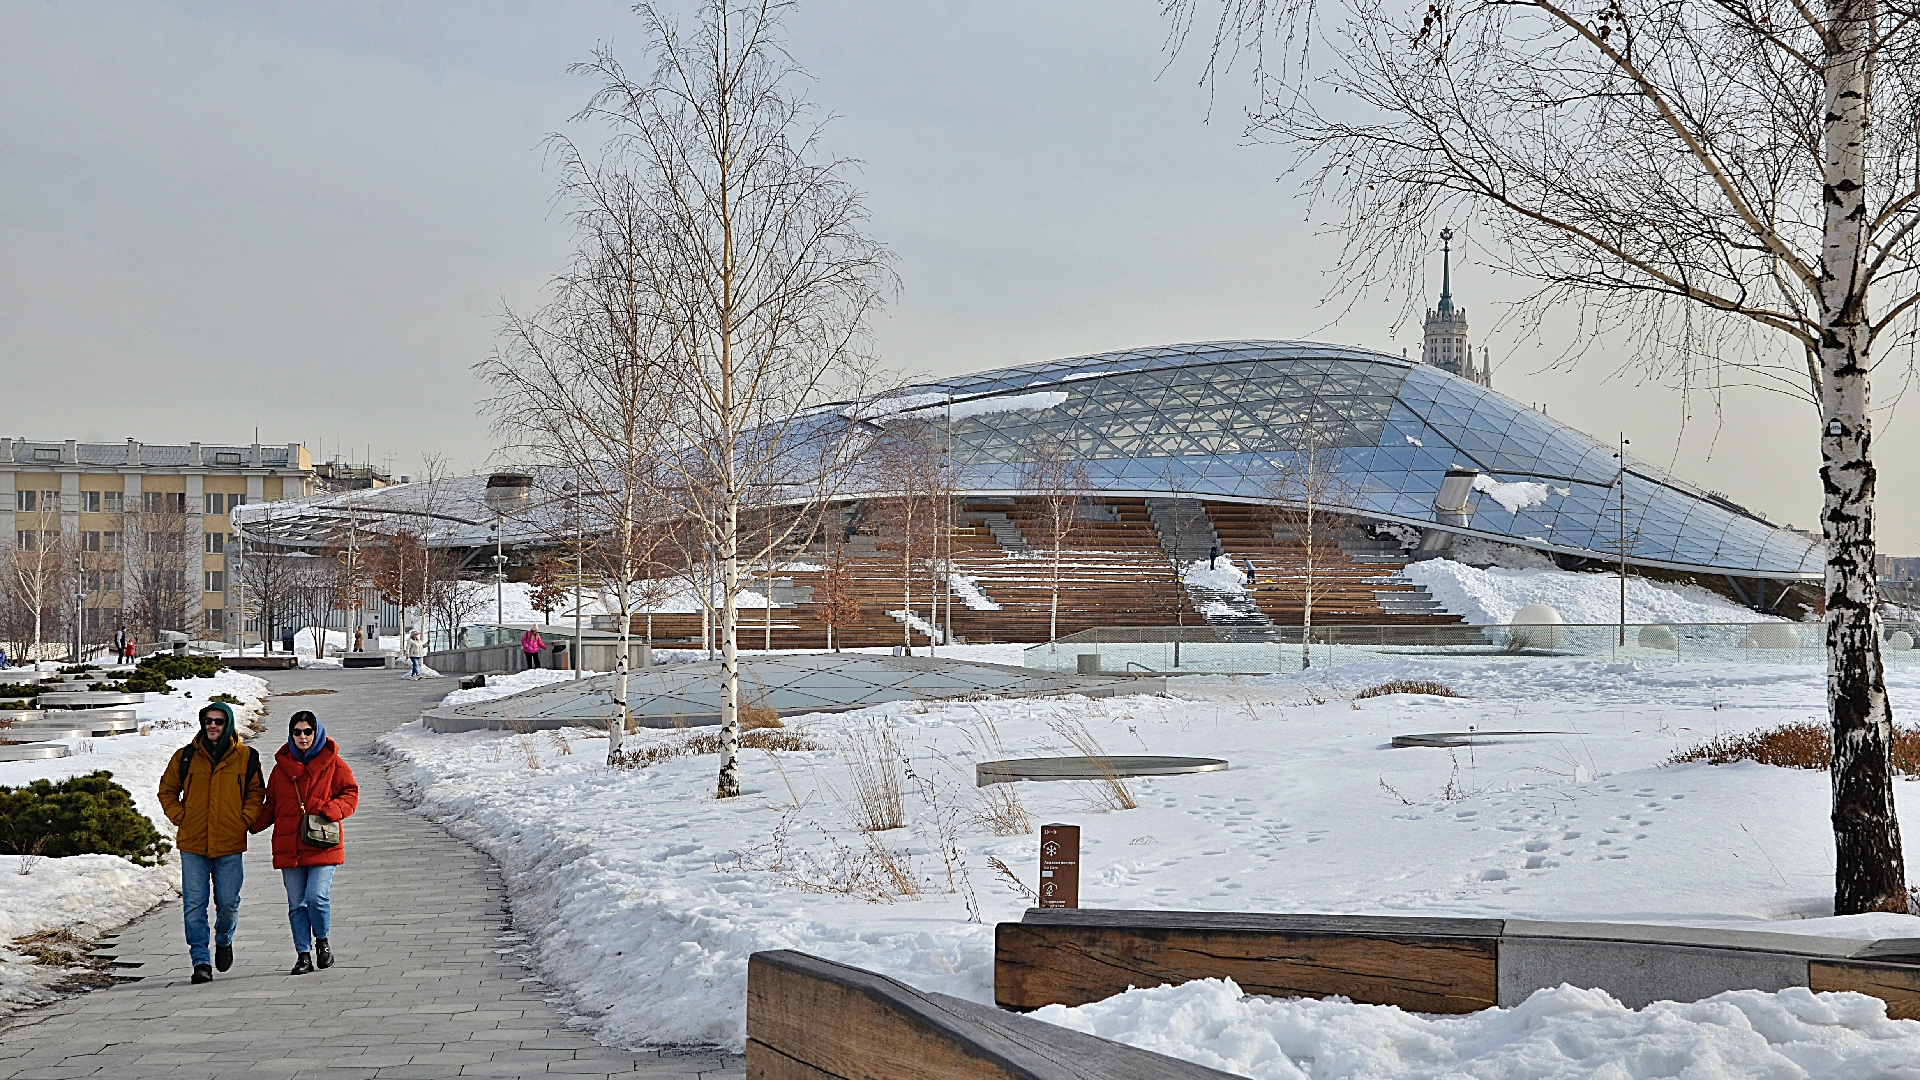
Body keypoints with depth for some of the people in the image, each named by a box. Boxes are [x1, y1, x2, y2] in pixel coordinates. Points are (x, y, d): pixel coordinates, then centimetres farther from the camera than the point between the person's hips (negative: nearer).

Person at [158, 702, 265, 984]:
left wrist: (244, 819, -1)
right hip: (192, 844, 0)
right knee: (194, 905, -2)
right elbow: (167, 790, 13)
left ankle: (224, 941, 34)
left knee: (229, 903, 4)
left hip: (230, 845, 0)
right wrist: (179, 817, 1)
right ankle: (200, 961, 4)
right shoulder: (186, 756, 4)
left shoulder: (245, 757, 3)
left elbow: (256, 792, 12)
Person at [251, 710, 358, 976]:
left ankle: (323, 940, 11)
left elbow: (351, 794, 3)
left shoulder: (333, 764, 2)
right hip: (289, 847, 4)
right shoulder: (282, 766, 12)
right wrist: (251, 823, -1)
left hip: (322, 845, -4)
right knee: (296, 904, 4)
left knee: (316, 896, -15)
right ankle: (303, 954, 15)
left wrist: (330, 810, -17)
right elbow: (271, 805, 17)